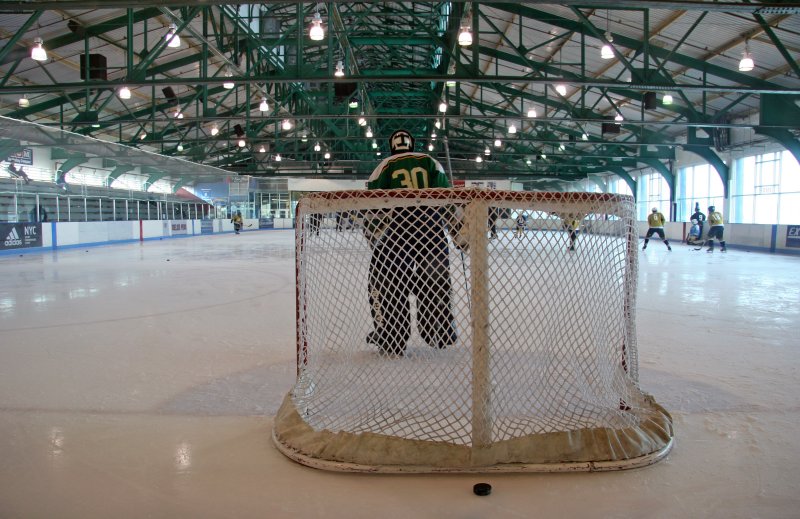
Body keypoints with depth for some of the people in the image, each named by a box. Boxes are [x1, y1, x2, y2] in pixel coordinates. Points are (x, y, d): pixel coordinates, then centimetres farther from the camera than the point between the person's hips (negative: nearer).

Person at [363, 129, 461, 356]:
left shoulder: (385, 166, 12)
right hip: (433, 228, 2)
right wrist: (457, 232, 13)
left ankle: (390, 340, 6)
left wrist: (372, 237, 18)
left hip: (397, 228, -2)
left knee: (386, 280, 8)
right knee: (434, 280, 17)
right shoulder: (430, 162, 15)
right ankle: (441, 334, 25)